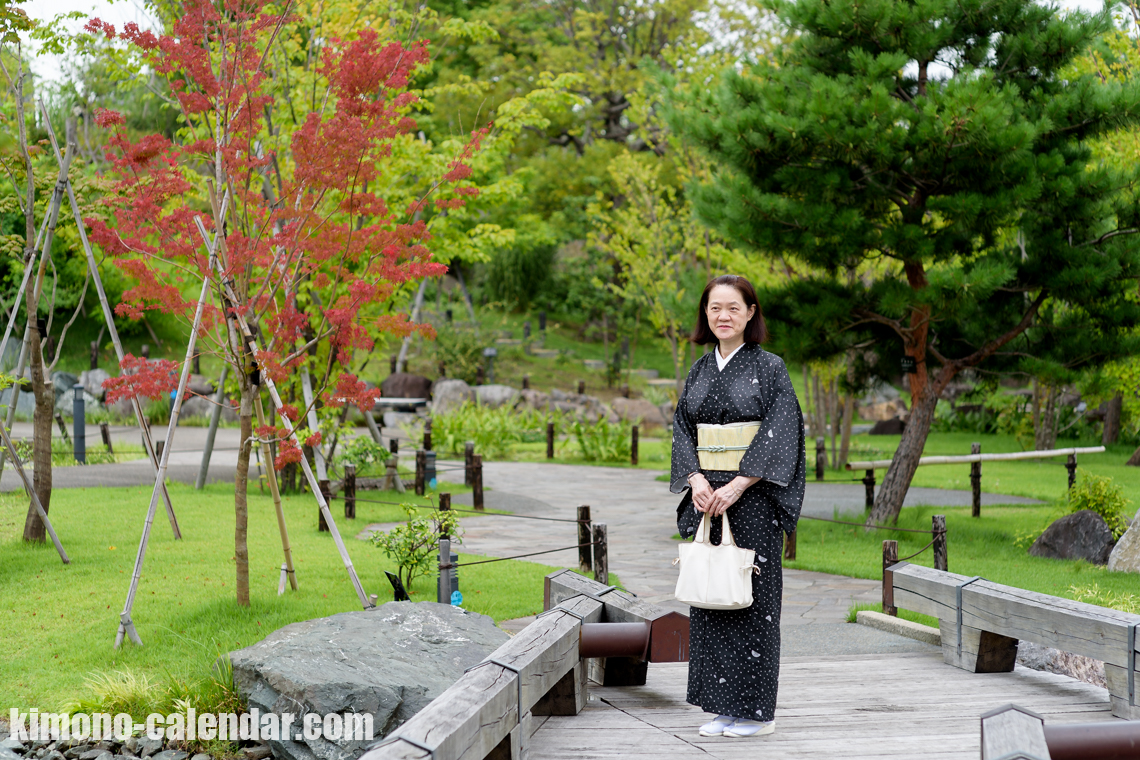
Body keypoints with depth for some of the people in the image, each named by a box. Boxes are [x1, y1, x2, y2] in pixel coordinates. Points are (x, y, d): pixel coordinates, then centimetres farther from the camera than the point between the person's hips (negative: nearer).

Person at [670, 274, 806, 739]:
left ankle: (757, 710, 5)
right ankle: (722, 705, 13)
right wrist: (696, 479, -9)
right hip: (706, 496, 5)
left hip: (753, 499, -5)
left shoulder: (769, 368, -3)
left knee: (752, 597, -3)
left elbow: (779, 434, -11)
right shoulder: (699, 371, 12)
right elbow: (682, 430, 9)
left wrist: (737, 486, -18)